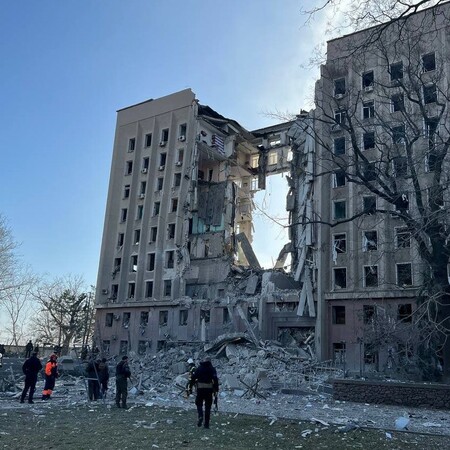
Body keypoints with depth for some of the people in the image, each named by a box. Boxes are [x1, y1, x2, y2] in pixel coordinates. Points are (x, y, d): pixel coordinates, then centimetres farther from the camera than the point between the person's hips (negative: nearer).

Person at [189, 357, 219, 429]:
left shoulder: (199, 368, 6)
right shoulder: (212, 369, 3)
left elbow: (193, 378, 1)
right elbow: (215, 379, -6)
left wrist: (190, 387, 7)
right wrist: (216, 389, -4)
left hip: (200, 389, 0)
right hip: (209, 389, 0)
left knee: (199, 404, 14)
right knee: (208, 406, 8)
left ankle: (200, 416, -12)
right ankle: (206, 423, 8)